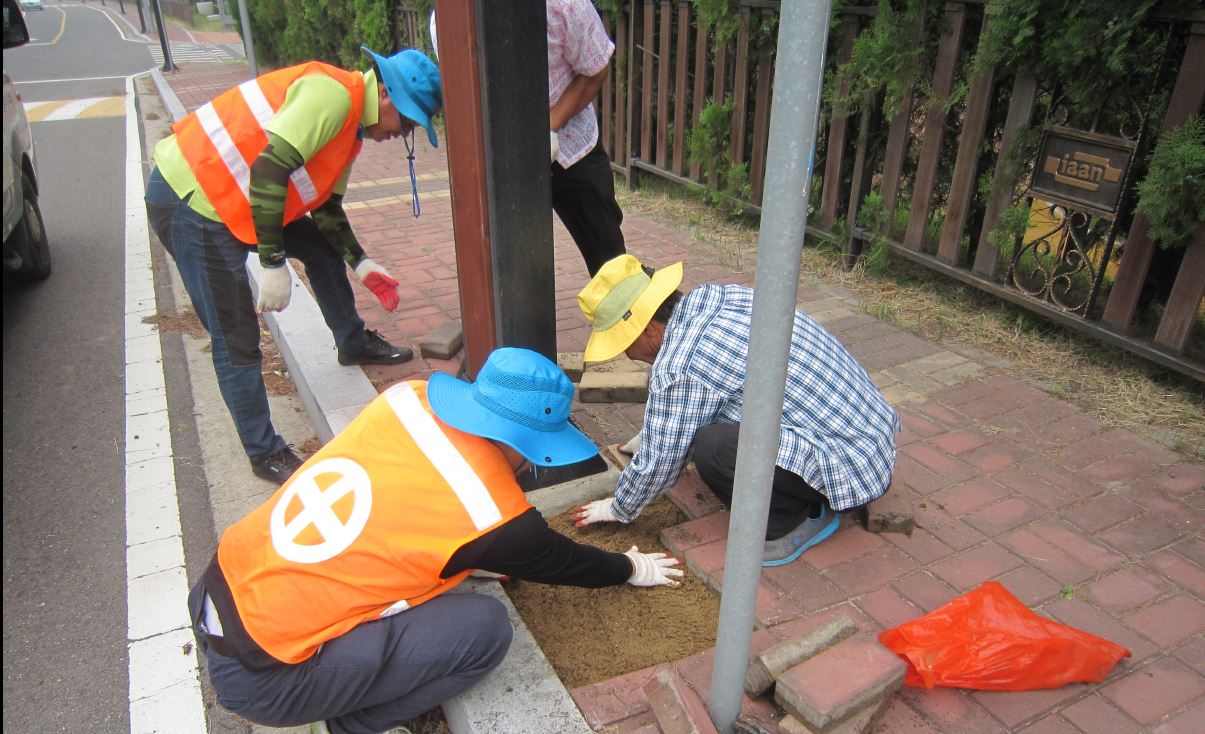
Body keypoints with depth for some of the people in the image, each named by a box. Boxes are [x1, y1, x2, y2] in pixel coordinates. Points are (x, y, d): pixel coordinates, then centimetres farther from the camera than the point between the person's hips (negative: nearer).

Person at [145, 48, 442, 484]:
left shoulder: (351, 124, 11)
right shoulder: (333, 93, -20)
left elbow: (325, 206, 17)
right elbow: (269, 170, -29)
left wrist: (358, 263, 9)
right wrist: (273, 263, -26)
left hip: (229, 193, 10)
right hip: (188, 203, -10)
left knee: (322, 246, 19)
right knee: (237, 342, -5)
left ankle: (354, 344, 38)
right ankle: (266, 455, 8)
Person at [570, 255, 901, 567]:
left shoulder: (678, 368, -22)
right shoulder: (718, 296, 4)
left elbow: (658, 461, -8)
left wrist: (619, 509, 11)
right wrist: (650, 433, 32)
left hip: (846, 461, -9)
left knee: (712, 448, -26)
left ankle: (795, 521, -1)